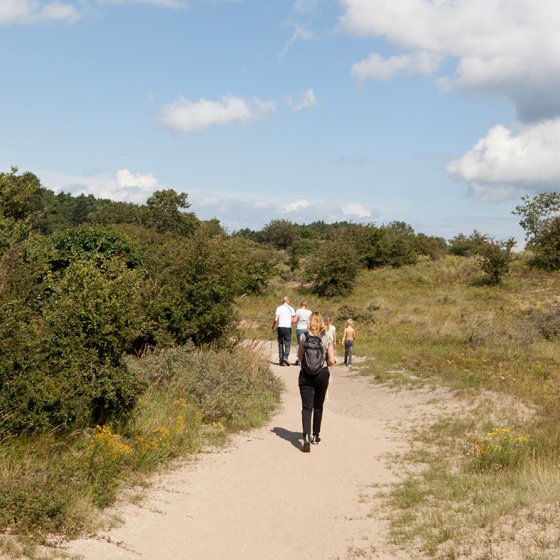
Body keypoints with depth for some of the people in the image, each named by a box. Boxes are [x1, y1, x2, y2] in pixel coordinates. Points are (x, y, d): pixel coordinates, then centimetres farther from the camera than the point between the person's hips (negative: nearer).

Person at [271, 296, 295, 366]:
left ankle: (280, 359, 7)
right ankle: (285, 357, -17)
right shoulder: (291, 308, 3)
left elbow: (276, 319, -5)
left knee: (280, 344, 8)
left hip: (280, 327, 1)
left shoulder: (279, 308, 2)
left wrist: (273, 326, 8)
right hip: (288, 327, -1)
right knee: (287, 344, 2)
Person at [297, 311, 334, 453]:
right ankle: (315, 436, 27)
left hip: (306, 375, -1)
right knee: (318, 406, 17)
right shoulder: (326, 338, -5)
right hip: (322, 374, 1)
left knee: (306, 407, -3)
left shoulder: (304, 336, -4)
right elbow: (331, 360, -5)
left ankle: (306, 437, -21)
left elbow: (299, 356, 5)